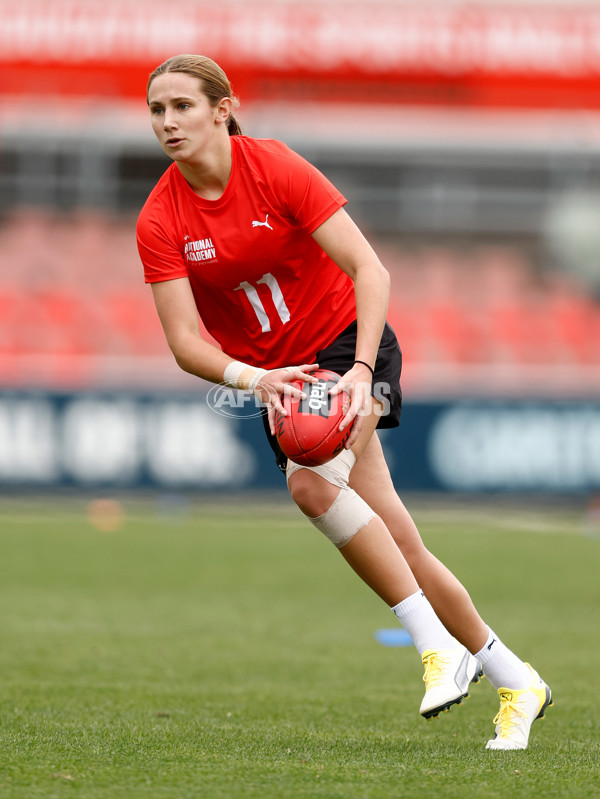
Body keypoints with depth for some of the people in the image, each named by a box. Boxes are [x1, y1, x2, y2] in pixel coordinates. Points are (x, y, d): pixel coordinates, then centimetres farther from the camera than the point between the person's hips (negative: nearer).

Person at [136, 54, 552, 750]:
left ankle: (438, 645, -23)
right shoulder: (159, 222, -9)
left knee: (313, 481, -31)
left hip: (347, 341, -3)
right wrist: (253, 378, -35)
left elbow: (369, 270, -19)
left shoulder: (276, 168, -17)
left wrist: (362, 370, -33)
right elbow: (185, 341, -15)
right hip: (273, 373, 4)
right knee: (398, 546, -1)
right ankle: (514, 681, 11)